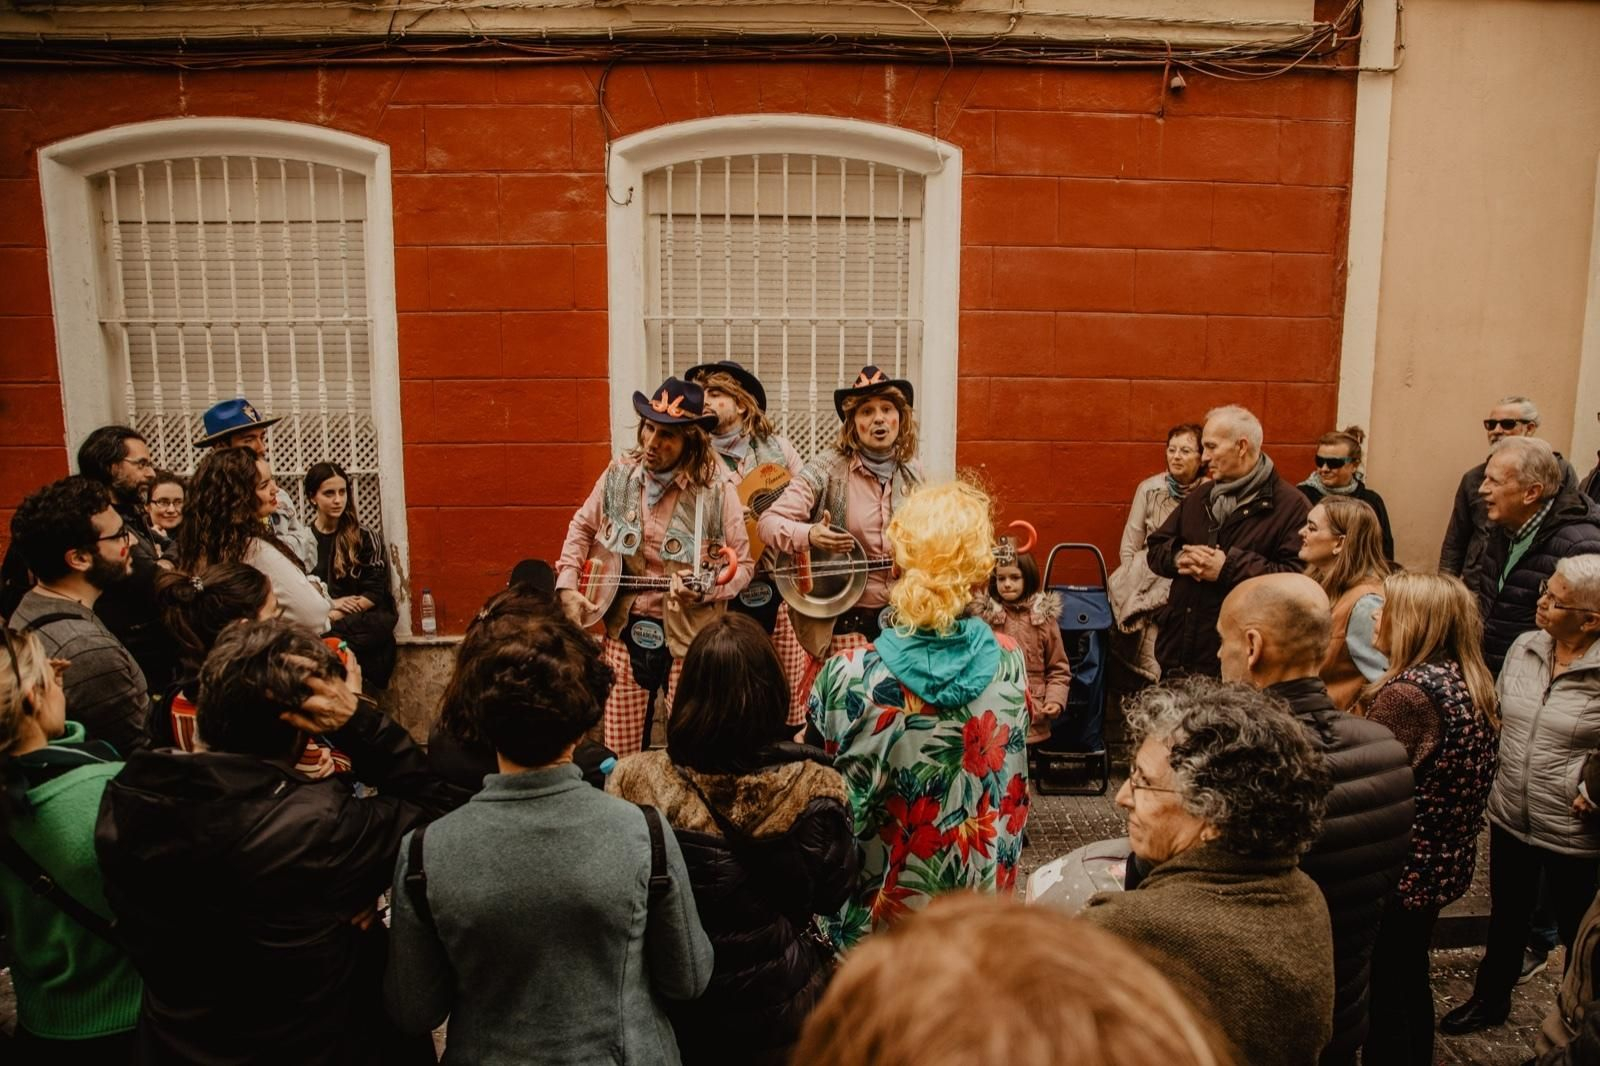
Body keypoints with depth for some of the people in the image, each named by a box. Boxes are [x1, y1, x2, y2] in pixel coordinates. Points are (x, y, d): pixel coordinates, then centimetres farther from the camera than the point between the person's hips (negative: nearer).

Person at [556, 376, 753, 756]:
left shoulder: (717, 488, -12)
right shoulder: (619, 475, 0)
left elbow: (742, 564, -6)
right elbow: (582, 527, 15)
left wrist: (704, 590, -24)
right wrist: (567, 586, 4)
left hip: (689, 638, -3)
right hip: (624, 632, 3)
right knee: (619, 756, 10)